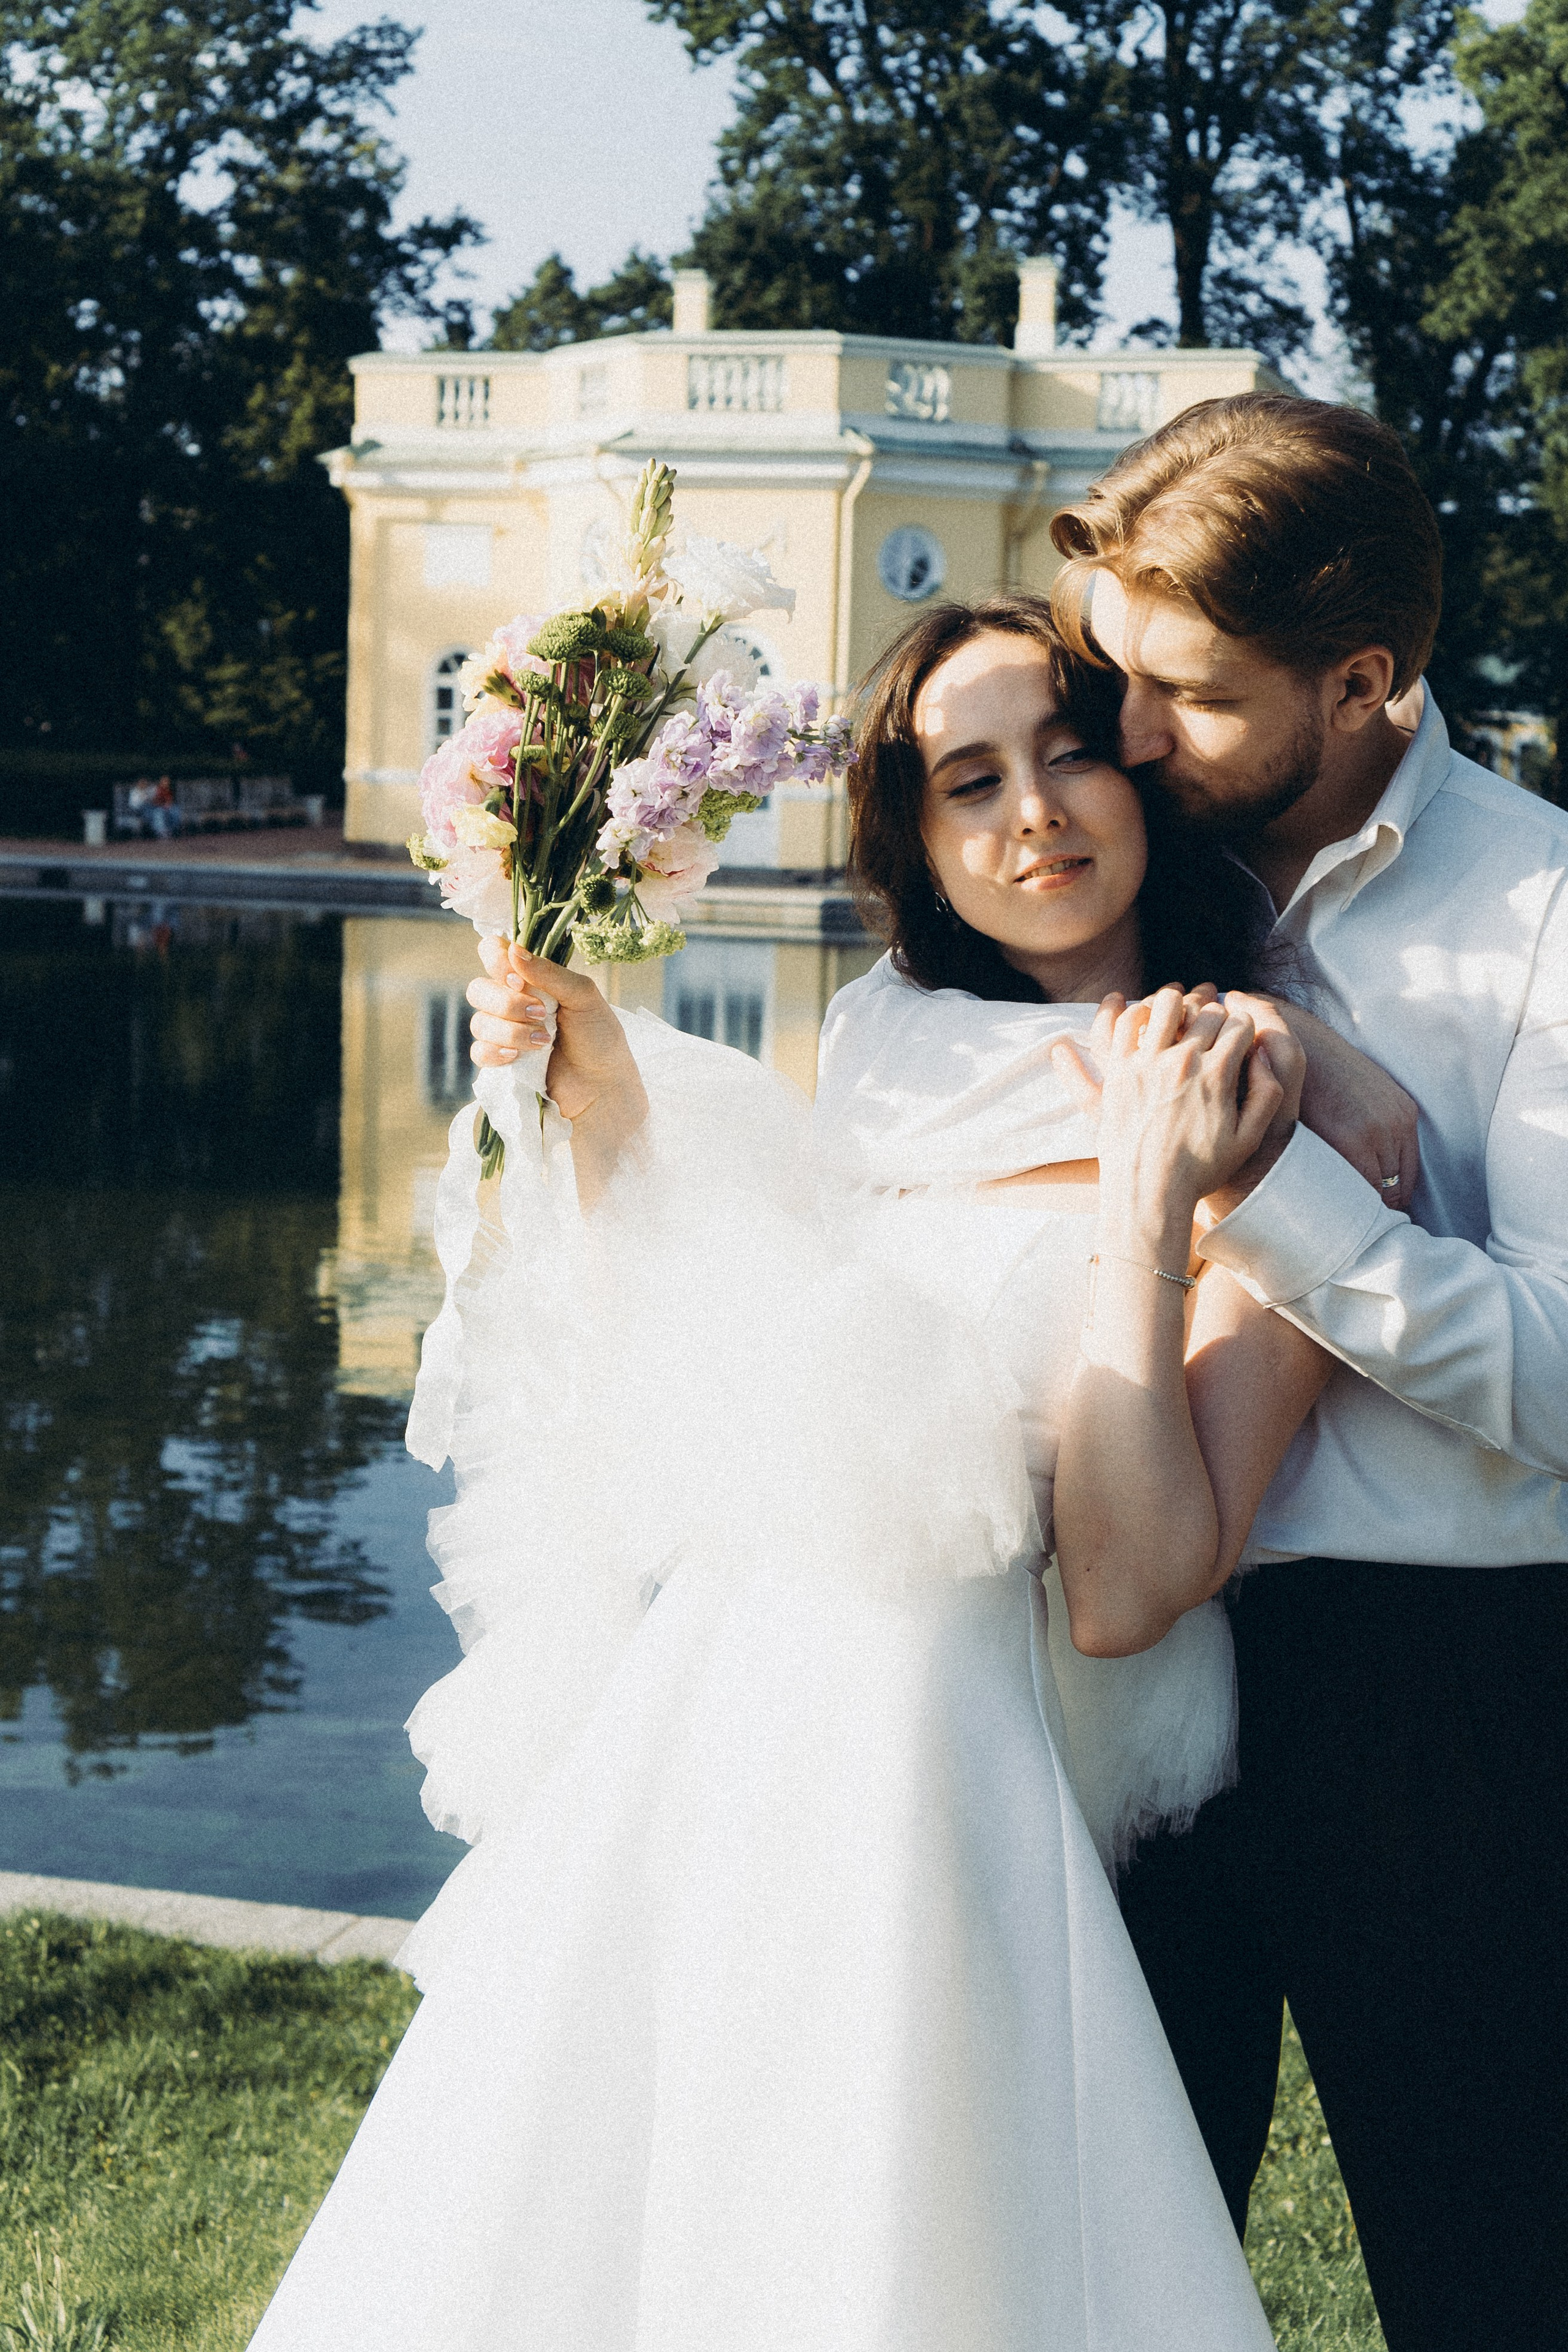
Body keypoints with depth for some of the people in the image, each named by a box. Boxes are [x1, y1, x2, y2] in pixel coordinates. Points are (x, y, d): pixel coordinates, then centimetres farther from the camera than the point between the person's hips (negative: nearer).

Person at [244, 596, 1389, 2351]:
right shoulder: (891, 1041, 10)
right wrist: (597, 1109, 4)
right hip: (676, 1738, 6)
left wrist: (1149, 1199, -17)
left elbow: (1128, 1594, -14)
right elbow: (682, 1383, 12)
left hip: (921, 1769, -6)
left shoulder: (1273, 1123, -6)